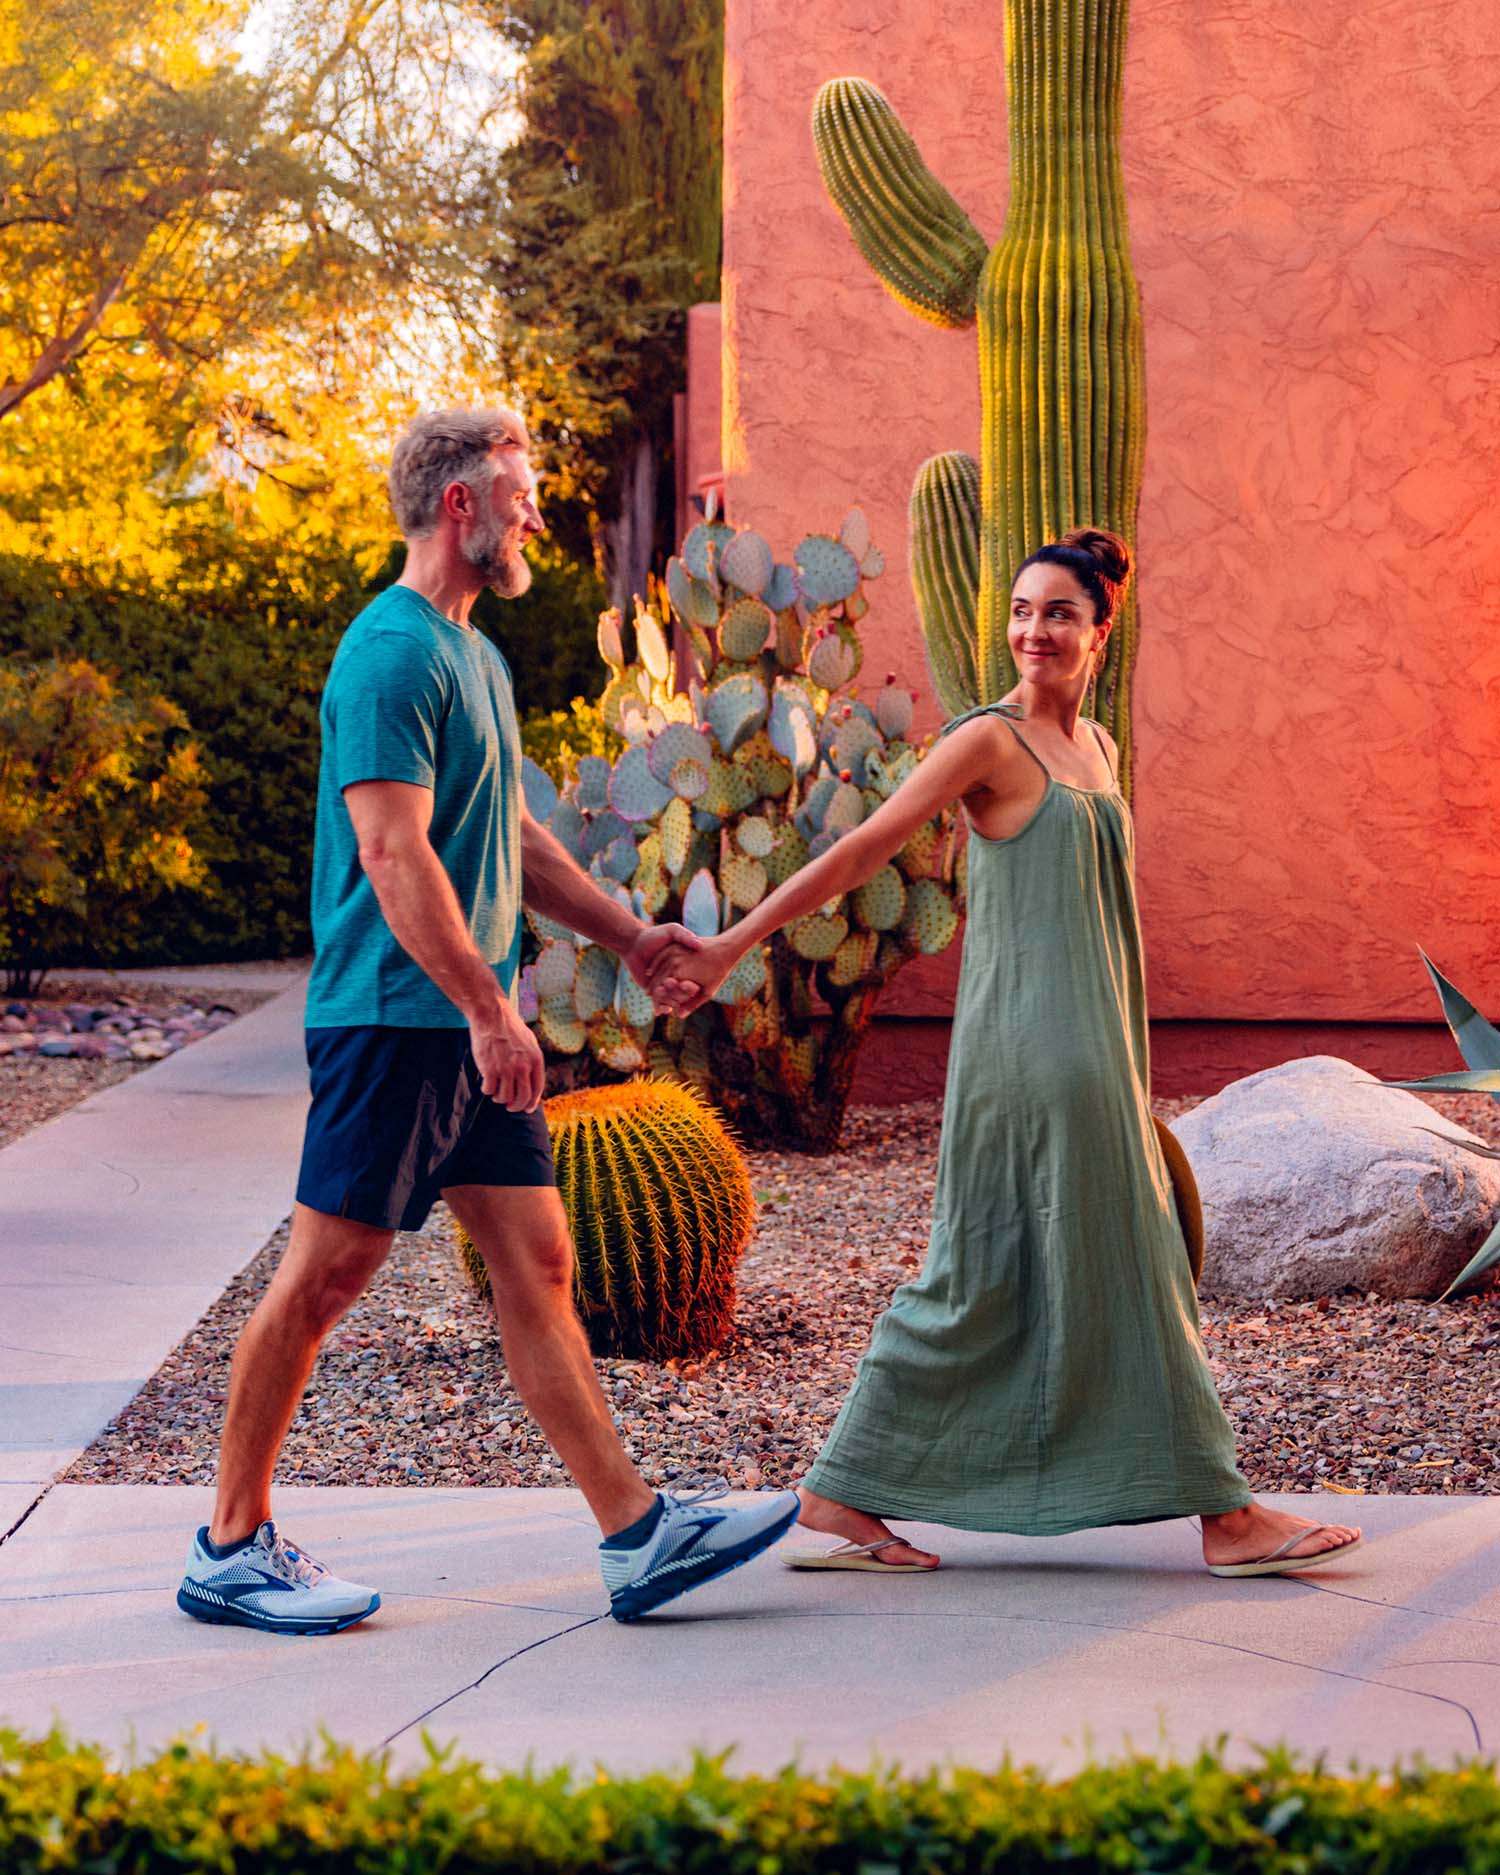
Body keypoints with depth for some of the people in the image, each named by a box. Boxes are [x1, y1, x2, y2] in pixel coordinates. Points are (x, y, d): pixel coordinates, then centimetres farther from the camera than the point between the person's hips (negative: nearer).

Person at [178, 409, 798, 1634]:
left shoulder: (475, 656, 18)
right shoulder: (392, 654, -13)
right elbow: (394, 853, -21)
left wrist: (626, 935, 26)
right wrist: (489, 1007, -24)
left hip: (469, 1027, 10)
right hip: (394, 1017, -9)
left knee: (539, 1268, 6)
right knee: (327, 1273, -2)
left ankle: (638, 1534, 6)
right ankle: (232, 1547, 8)